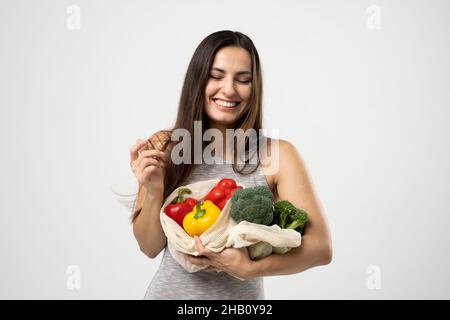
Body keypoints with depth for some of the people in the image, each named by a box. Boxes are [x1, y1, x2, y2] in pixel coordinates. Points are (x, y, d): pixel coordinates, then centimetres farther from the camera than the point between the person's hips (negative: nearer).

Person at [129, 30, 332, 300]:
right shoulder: (163, 147, -9)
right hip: (169, 291, 1)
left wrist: (249, 268, -27)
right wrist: (153, 191, -22)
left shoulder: (277, 155, -14)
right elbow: (150, 247, -5)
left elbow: (320, 248, -14)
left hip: (241, 294, -1)